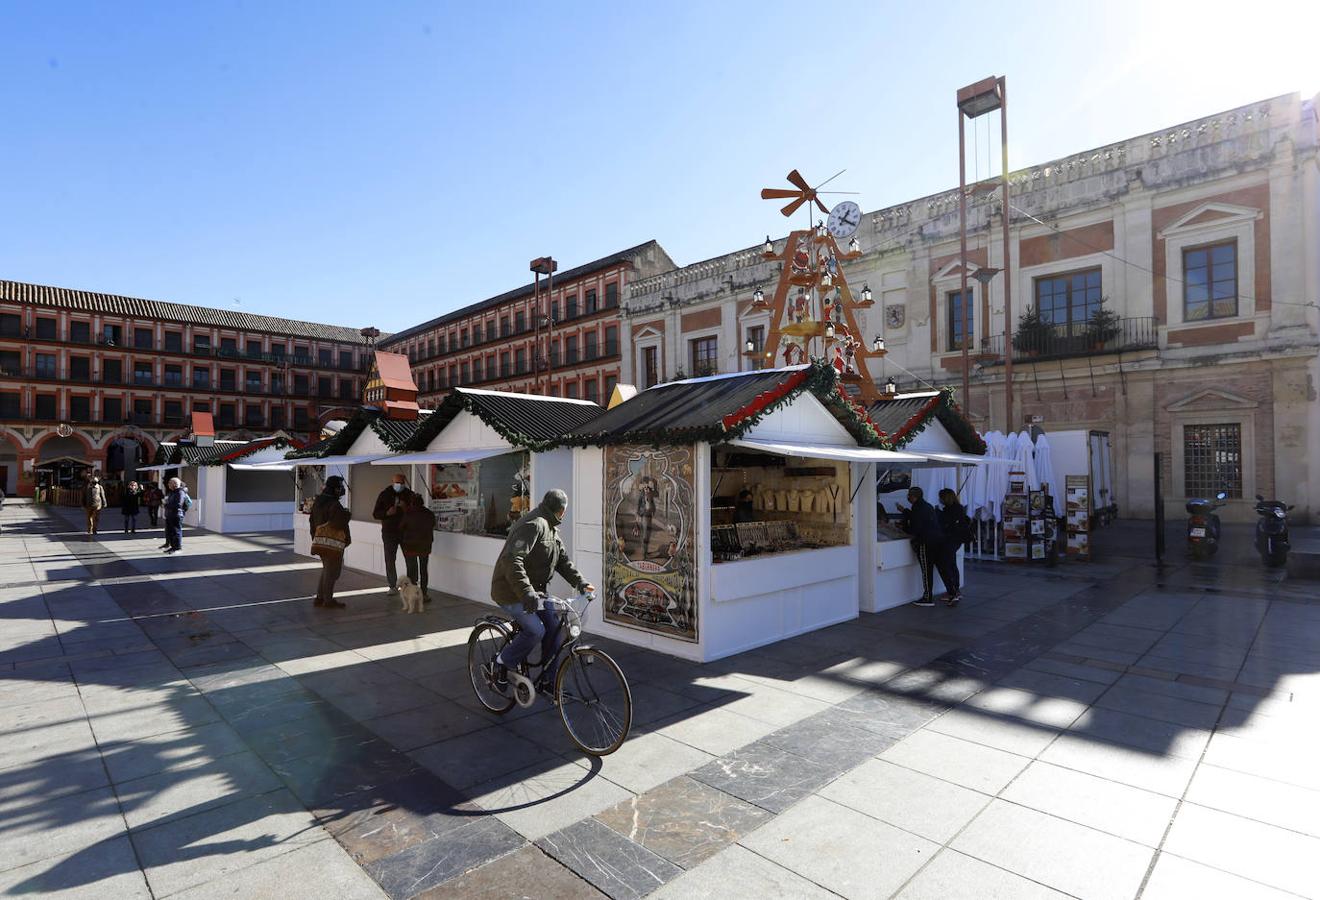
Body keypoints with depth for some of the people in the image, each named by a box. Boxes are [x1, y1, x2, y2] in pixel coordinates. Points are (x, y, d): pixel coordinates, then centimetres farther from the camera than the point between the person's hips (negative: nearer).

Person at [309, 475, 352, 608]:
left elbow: (312, 521, 17)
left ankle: (320, 597, 25)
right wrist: (347, 515, -12)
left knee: (326, 570, 21)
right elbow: (339, 523, -29)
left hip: (321, 541, 9)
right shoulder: (334, 505, -21)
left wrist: (315, 537, 24)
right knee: (332, 572, 2)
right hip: (333, 543, -9)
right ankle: (328, 600, 9)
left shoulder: (317, 502, 10)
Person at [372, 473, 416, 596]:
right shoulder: (384, 495, 1)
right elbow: (375, 513, 2)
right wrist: (387, 513, -17)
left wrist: (407, 508, -17)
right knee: (390, 559, -2)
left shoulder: (409, 495, 2)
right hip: (389, 532, 0)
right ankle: (393, 587, 6)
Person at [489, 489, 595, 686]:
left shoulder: (551, 527, 11)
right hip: (511, 591, -10)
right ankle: (502, 663, 6)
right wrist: (527, 593, -42)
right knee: (535, 631, -19)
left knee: (553, 626, 2)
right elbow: (511, 560, -34)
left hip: (534, 590, 10)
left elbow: (562, 559, 11)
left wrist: (580, 582, -2)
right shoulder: (534, 525, -23)